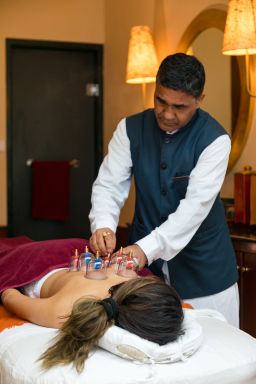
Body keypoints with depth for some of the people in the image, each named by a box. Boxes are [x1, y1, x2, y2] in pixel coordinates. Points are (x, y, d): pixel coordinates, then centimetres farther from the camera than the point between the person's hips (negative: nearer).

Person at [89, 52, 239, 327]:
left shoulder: (214, 139, -14)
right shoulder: (130, 129, -4)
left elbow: (196, 204, -23)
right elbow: (109, 184, -7)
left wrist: (147, 249, -33)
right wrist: (103, 225, -28)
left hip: (201, 264, -2)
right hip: (143, 255, 3)